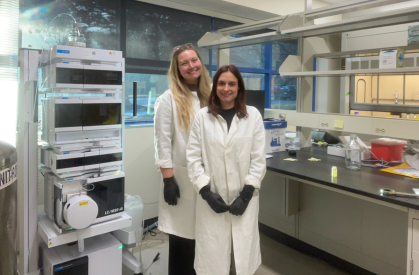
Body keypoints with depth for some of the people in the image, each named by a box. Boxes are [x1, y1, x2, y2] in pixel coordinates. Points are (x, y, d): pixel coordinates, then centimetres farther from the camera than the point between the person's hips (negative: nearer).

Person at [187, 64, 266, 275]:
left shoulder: (253, 115, 0)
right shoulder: (202, 117, -1)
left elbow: (258, 159, -1)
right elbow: (193, 157, -1)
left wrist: (246, 194, -7)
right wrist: (206, 192, -9)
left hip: (244, 198, 0)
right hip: (212, 199, 0)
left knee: (243, 255, 8)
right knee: (212, 255, 6)